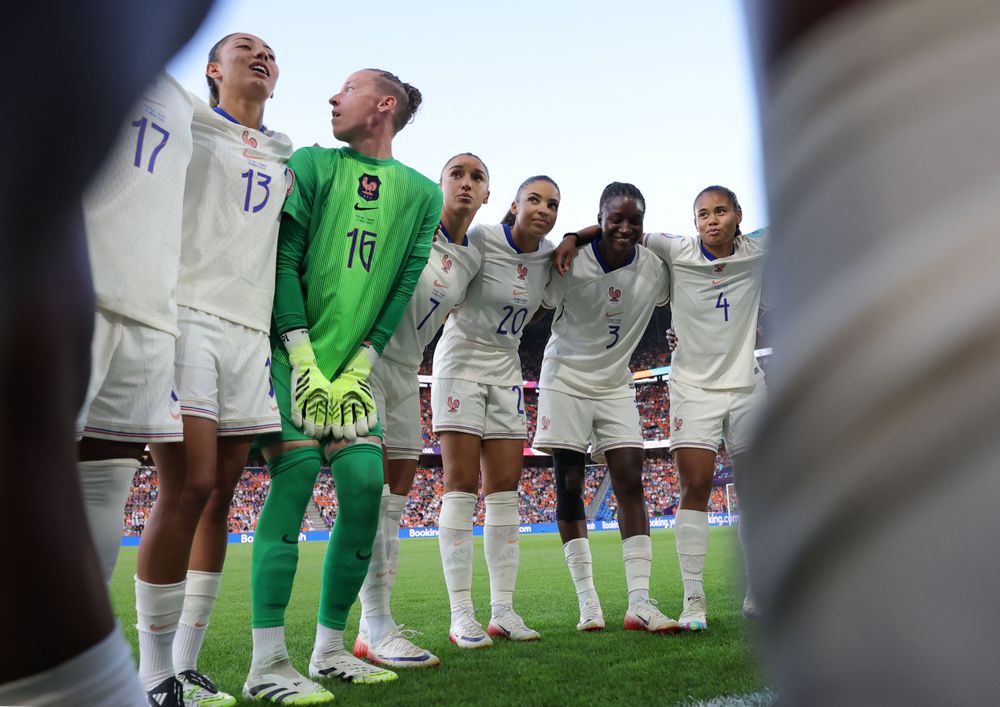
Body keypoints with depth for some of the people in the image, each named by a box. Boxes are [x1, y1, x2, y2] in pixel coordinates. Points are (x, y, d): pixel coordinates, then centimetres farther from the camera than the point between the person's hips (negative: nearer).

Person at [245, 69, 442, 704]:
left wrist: (359, 369, -5)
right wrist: (306, 361, -13)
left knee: (366, 483, -5)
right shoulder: (311, 164, 5)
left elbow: (405, 285, 5)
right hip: (295, 350, -3)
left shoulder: (422, 193, 11)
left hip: (356, 362, 3)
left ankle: (330, 650, 11)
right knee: (298, 470, -14)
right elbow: (285, 258, -4)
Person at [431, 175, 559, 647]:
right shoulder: (479, 241, -15)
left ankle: (502, 610, 8)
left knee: (505, 487, 3)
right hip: (462, 363, -6)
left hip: (506, 369, 6)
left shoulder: (547, 256, 4)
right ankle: (461, 616, -5)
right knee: (461, 484, -9)